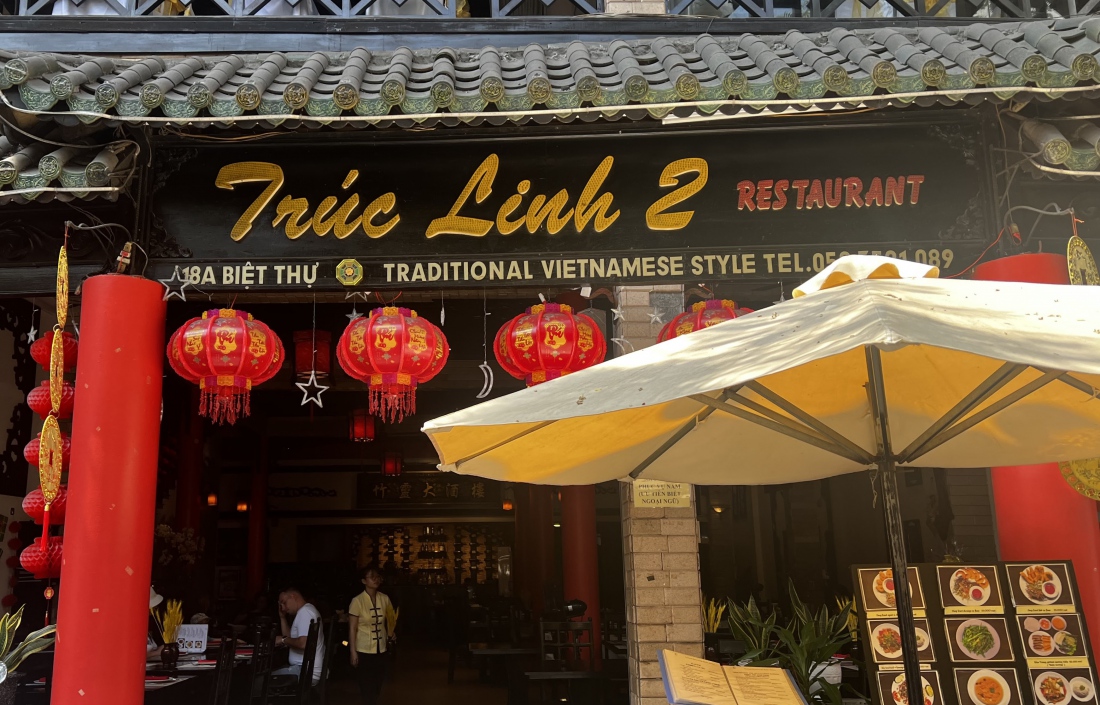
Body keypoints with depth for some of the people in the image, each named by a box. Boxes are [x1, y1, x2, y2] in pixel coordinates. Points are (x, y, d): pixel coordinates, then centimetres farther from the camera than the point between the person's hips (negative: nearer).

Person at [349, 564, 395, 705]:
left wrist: (390, 632, 3)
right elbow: (352, 629, -11)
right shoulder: (357, 601, -15)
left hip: (381, 649, 4)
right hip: (364, 650, -4)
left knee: (378, 683, 14)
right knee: (367, 685, 5)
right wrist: (353, 652, -12)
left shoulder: (384, 599, -2)